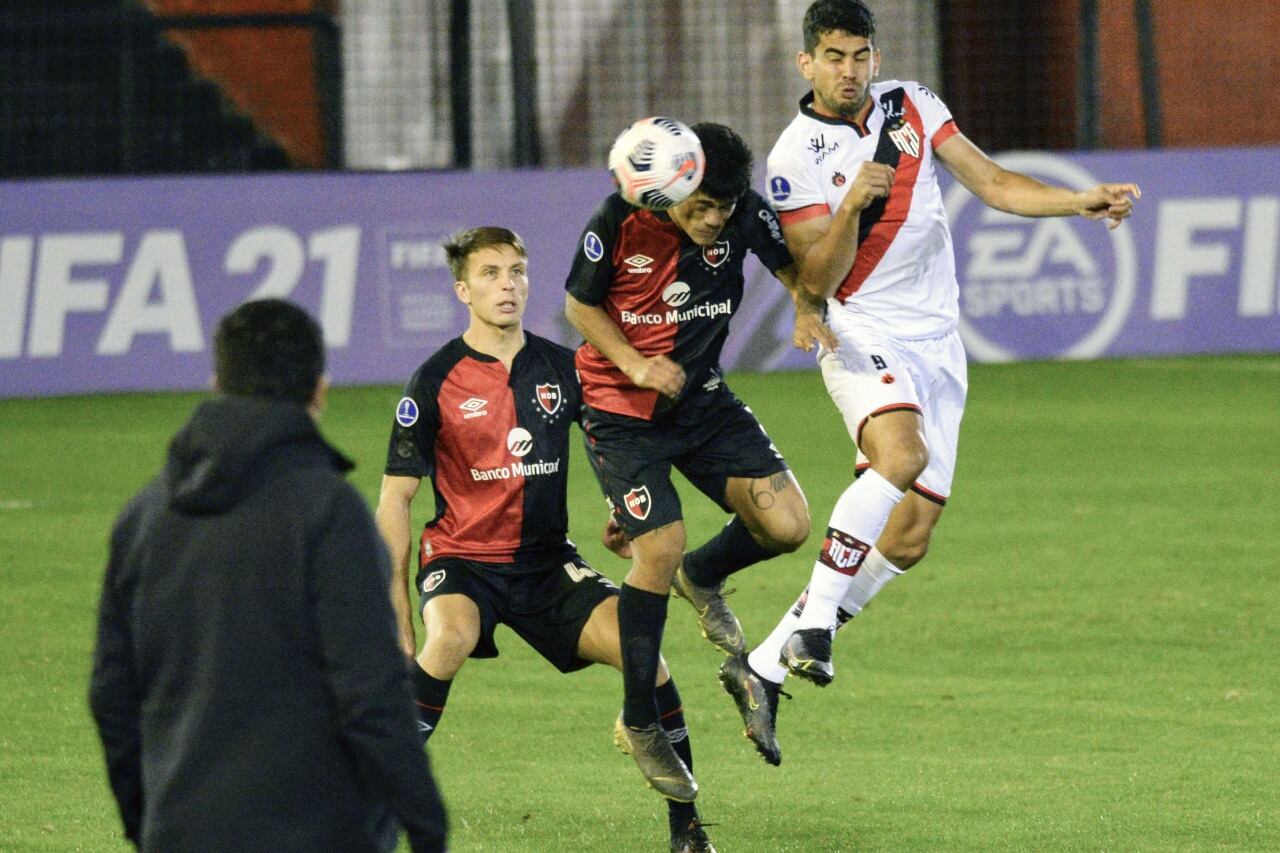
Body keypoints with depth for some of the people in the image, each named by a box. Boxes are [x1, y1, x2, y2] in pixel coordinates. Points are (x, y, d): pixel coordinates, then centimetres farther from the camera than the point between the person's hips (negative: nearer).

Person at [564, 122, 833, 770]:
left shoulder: (744, 214, -12)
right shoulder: (620, 221, -18)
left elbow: (790, 265, 6)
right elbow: (580, 305, -4)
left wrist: (809, 310, -15)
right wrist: (635, 363, -18)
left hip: (702, 400, 4)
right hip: (621, 414, -4)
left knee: (787, 525, -11)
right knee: (660, 552, -15)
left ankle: (703, 577, 24)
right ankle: (638, 722, 2)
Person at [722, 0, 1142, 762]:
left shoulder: (911, 106, 7)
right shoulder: (797, 157, -7)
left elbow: (994, 184, 8)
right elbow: (816, 281, -11)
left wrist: (1082, 202, -4)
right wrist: (854, 202, -25)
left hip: (937, 345, 6)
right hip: (864, 335, -5)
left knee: (910, 539, 0)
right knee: (901, 452, -36)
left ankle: (765, 670, 8)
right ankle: (815, 620, -32)